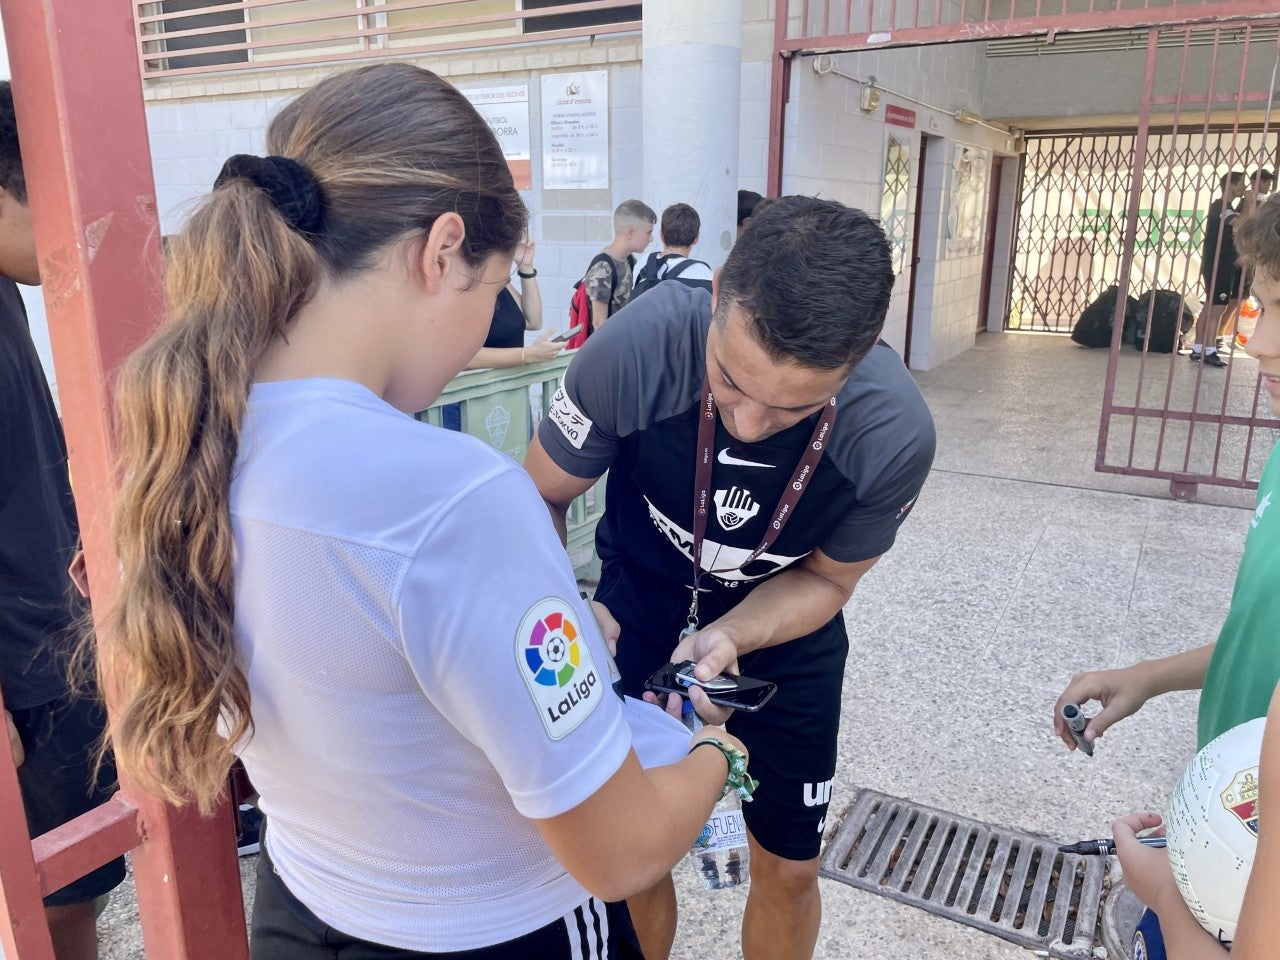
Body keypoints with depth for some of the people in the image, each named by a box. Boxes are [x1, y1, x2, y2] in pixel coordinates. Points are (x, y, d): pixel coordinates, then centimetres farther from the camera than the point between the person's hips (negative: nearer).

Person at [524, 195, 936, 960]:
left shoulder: (896, 435, -30)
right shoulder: (636, 349, -34)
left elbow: (825, 579, -11)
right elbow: (541, 499, -17)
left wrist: (728, 640, -30)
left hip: (782, 630, 1)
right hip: (639, 605, 0)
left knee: (788, 867, 14)